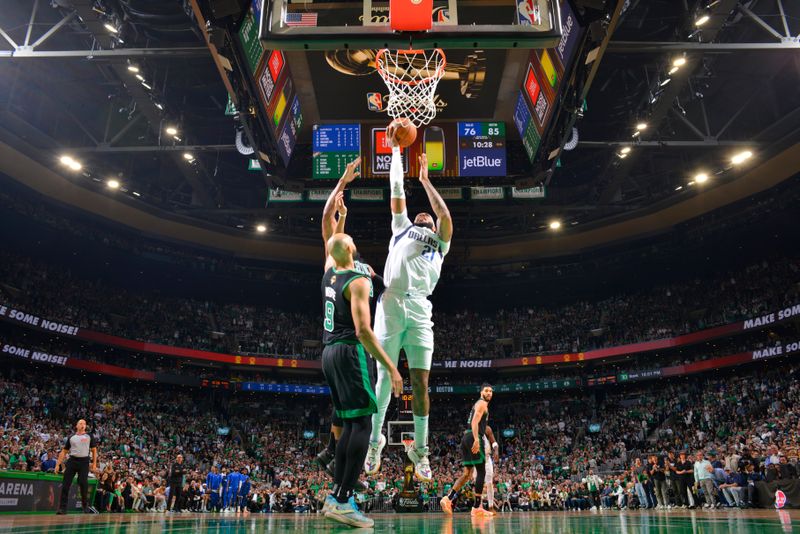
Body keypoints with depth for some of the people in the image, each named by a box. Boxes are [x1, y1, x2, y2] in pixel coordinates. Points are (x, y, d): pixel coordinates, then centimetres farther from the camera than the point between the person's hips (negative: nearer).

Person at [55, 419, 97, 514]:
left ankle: (85, 507, 10)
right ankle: (62, 508, -1)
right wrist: (58, 464, 5)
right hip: (72, 461, 2)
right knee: (65, 484, -5)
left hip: (84, 461, -2)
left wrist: (94, 464, -2)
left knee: (83, 484, -4)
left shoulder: (89, 436, 7)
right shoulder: (71, 437, 12)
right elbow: (64, 452, 14)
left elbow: (94, 450, 6)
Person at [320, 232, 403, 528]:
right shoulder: (359, 281, -11)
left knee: (350, 423, 12)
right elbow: (362, 331, -20)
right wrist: (391, 367, -20)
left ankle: (335, 496, 10)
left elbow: (329, 246, 35)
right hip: (350, 353, -9)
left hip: (329, 353, 9)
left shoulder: (329, 273, 12)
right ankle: (344, 501, -13)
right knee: (362, 423, -9)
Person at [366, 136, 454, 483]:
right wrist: (396, 149, 33)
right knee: (386, 376, 1)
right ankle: (376, 438, 15)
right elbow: (396, 191, 28)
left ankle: (419, 448, 8)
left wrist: (425, 180, 20)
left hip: (420, 311, 0)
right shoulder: (402, 229, 27)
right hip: (390, 305, 0)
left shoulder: (440, 244, 27)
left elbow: (445, 215, 11)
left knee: (420, 382, -2)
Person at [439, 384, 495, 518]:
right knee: (481, 472, -4)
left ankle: (448, 499, -2)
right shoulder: (482, 403, -3)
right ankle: (477, 507, -4)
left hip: (466, 437, 10)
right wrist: (476, 440, -29)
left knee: (467, 473, 9)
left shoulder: (478, 404, 28)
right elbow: (474, 422, -17)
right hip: (474, 438, -10)